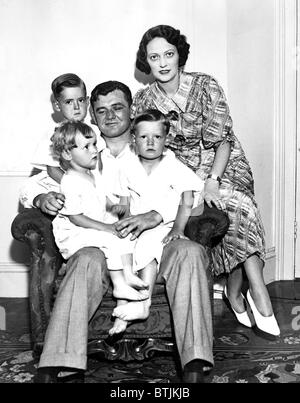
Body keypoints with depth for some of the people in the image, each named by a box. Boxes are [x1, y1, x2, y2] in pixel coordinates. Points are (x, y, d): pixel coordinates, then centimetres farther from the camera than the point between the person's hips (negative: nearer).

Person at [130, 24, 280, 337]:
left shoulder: (205, 86, -7)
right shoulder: (142, 100, -1)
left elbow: (222, 139, -9)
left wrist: (212, 181, -23)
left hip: (222, 167, 0)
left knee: (236, 206, -29)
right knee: (236, 207, -26)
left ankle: (236, 291, -15)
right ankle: (257, 292, -16)